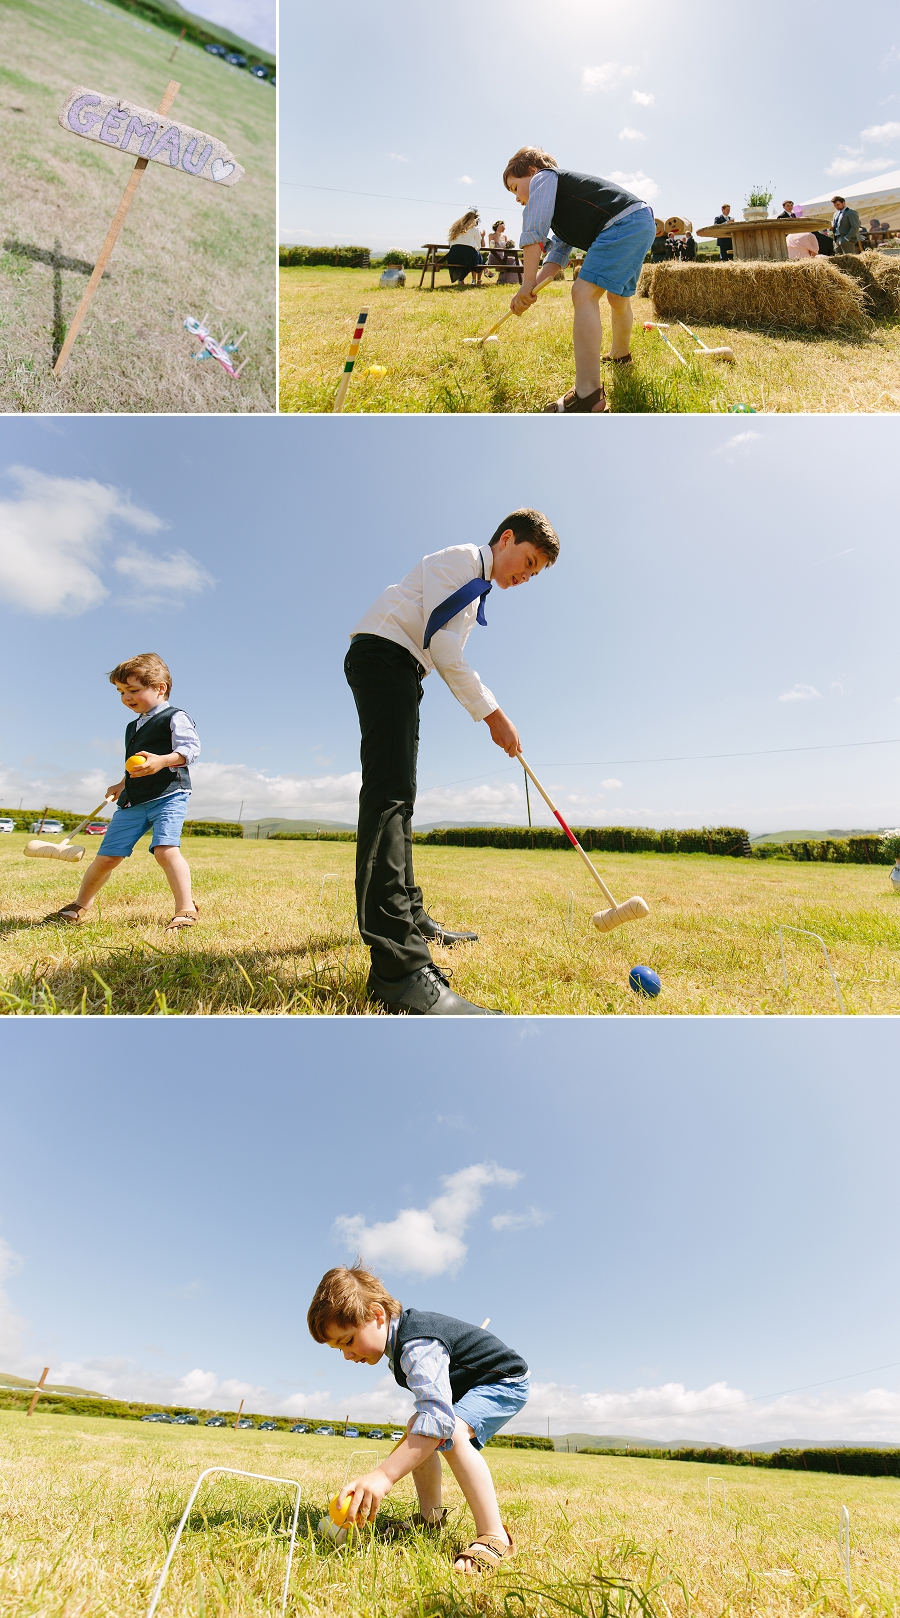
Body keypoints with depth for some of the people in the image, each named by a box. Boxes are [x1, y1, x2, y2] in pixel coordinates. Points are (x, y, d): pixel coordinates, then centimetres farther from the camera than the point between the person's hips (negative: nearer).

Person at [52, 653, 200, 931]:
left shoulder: (174, 718, -3)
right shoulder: (133, 726, 23)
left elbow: (190, 747, -17)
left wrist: (162, 761, -30)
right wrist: (123, 784, 37)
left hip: (168, 795, -7)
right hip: (132, 802, 7)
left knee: (165, 849, -28)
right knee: (107, 856, 7)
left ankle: (186, 909, -23)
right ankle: (80, 906, 25)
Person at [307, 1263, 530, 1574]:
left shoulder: (418, 1347, -35)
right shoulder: (401, 1332, -2)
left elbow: (438, 1416, -50)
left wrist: (383, 1475, -58)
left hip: (505, 1381, -11)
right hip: (469, 1385, 11)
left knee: (449, 1433, -34)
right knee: (416, 1428, 16)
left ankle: (495, 1537, -30)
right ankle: (430, 1516, 27)